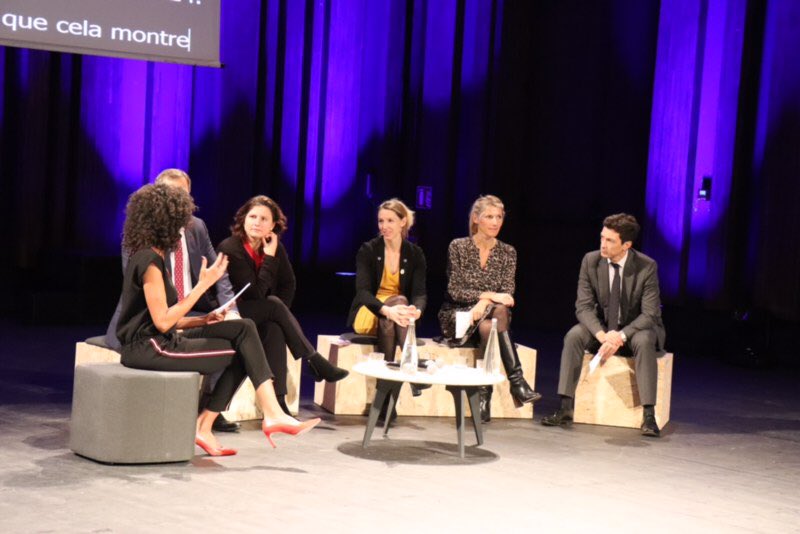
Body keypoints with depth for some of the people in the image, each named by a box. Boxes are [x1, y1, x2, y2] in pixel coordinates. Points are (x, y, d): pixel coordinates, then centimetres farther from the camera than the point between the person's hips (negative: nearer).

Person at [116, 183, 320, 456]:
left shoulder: (146, 257, 15)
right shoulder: (149, 261, -15)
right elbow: (162, 322, -21)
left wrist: (202, 320, 2)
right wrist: (202, 285, -17)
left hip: (160, 341, 9)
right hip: (150, 348, -9)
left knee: (243, 329, 0)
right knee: (242, 352, -8)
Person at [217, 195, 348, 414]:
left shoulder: (275, 247, 2)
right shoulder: (229, 248, -17)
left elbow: (288, 284, 9)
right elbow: (255, 293, -22)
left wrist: (278, 313, -7)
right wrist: (269, 258, -21)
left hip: (262, 317, 5)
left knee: (275, 330, -29)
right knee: (274, 305, -28)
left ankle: (277, 399, -35)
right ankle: (314, 361, -19)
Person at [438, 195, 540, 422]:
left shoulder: (507, 252, 6)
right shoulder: (458, 247, -2)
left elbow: (507, 294, -3)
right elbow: (455, 291, -9)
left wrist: (484, 303, -23)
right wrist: (489, 295, -21)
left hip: (488, 314, 3)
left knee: (489, 327, -35)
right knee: (498, 313, -34)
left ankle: (485, 394, -34)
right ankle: (516, 381, -39)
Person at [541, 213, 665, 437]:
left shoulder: (647, 266, -16)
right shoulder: (591, 261, -9)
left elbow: (650, 314, -18)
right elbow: (584, 306, -10)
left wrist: (620, 336, -33)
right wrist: (602, 335, -29)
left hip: (635, 329, -2)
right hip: (602, 327, 3)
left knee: (644, 341, -36)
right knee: (573, 335, -26)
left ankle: (649, 415, -33)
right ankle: (566, 409, -26)